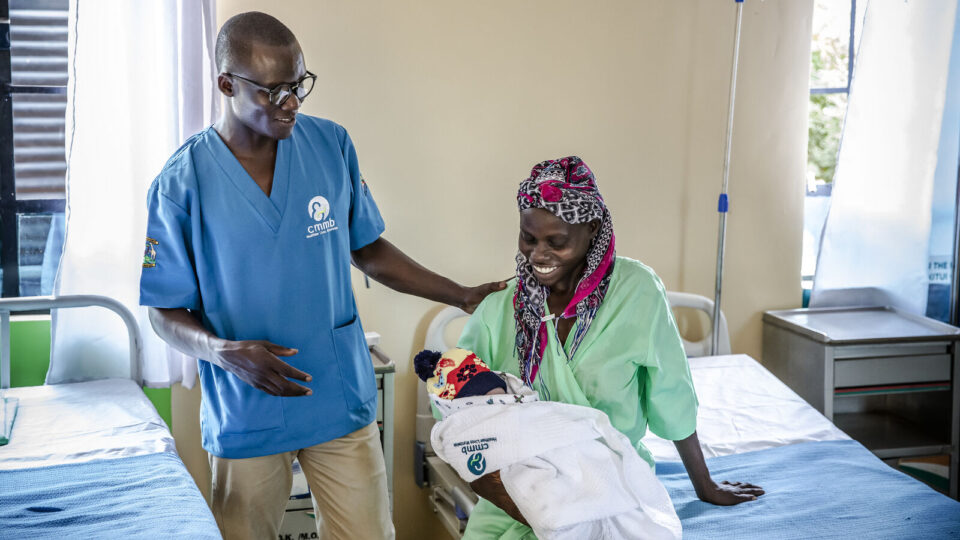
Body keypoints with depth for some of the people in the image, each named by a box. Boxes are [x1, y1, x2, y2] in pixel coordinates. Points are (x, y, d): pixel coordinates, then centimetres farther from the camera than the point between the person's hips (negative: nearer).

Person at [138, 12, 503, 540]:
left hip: (342, 399, 2)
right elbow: (167, 312, -5)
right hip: (246, 413, -2)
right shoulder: (182, 182, -10)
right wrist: (224, 351, -24)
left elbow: (368, 250, 11)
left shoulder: (332, 145, 0)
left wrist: (462, 296, 5)